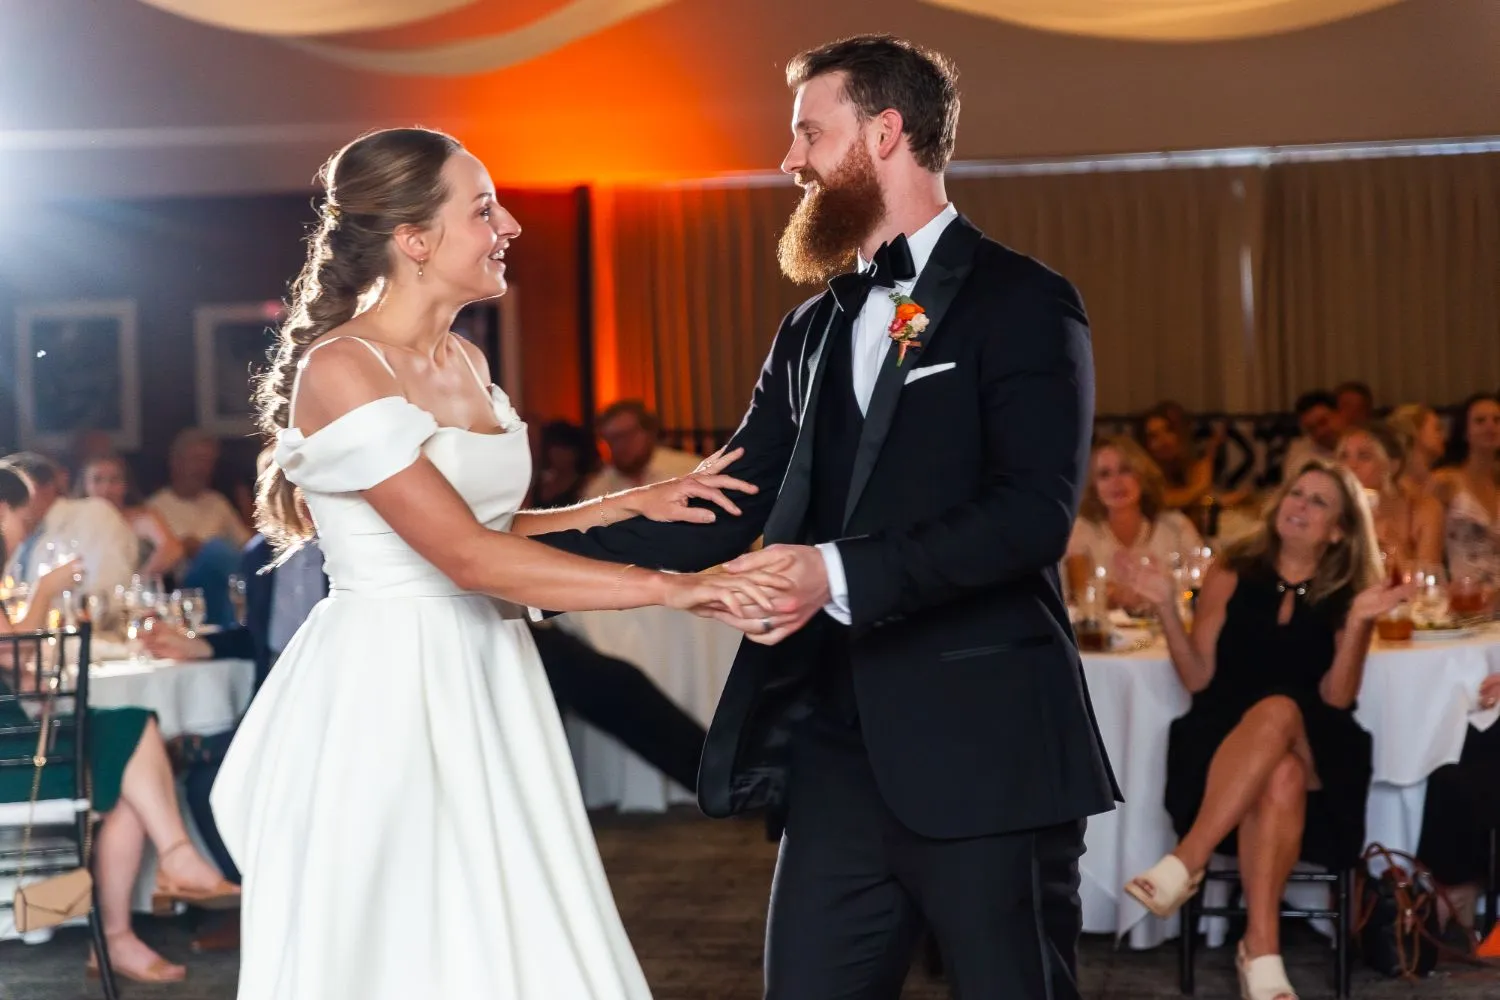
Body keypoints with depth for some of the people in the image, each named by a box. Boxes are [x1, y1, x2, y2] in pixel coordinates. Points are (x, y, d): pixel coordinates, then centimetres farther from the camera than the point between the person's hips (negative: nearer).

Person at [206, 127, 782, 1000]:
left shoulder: (466, 362, 11)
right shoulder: (339, 371, -15)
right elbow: (469, 557, -22)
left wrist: (635, 503, 8)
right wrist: (668, 588, -24)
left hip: (487, 690, 8)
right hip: (386, 696, -8)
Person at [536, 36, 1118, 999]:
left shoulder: (1022, 303, -4)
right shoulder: (815, 328, 18)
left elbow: (1034, 510, -17)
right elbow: (727, 515, 15)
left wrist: (842, 572, -26)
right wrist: (535, 553, 6)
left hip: (983, 749, -6)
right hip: (838, 750, 6)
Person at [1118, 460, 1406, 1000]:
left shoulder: (1350, 593, 6)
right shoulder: (1232, 574, 7)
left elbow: (1336, 698, -2)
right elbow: (1198, 678, 4)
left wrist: (1357, 622, -15)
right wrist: (1167, 608, -9)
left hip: (1314, 751, 0)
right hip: (1224, 742, 0)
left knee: (1279, 712, -37)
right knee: (1279, 776, -36)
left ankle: (1186, 860, -41)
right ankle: (1263, 952, -43)